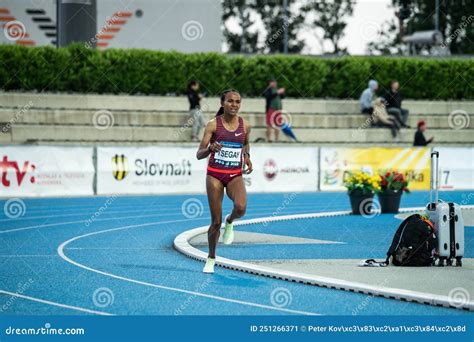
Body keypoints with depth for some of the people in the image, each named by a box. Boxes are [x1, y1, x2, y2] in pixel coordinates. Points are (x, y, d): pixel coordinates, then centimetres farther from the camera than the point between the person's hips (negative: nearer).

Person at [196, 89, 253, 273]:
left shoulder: (245, 125, 2)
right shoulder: (213, 125, -7)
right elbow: (199, 155, -9)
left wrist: (247, 157, 7)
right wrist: (210, 148, -29)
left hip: (235, 175, 2)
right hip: (215, 175, -2)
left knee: (241, 208, -29)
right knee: (216, 222, -1)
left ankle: (230, 222, 8)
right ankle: (211, 259, 20)